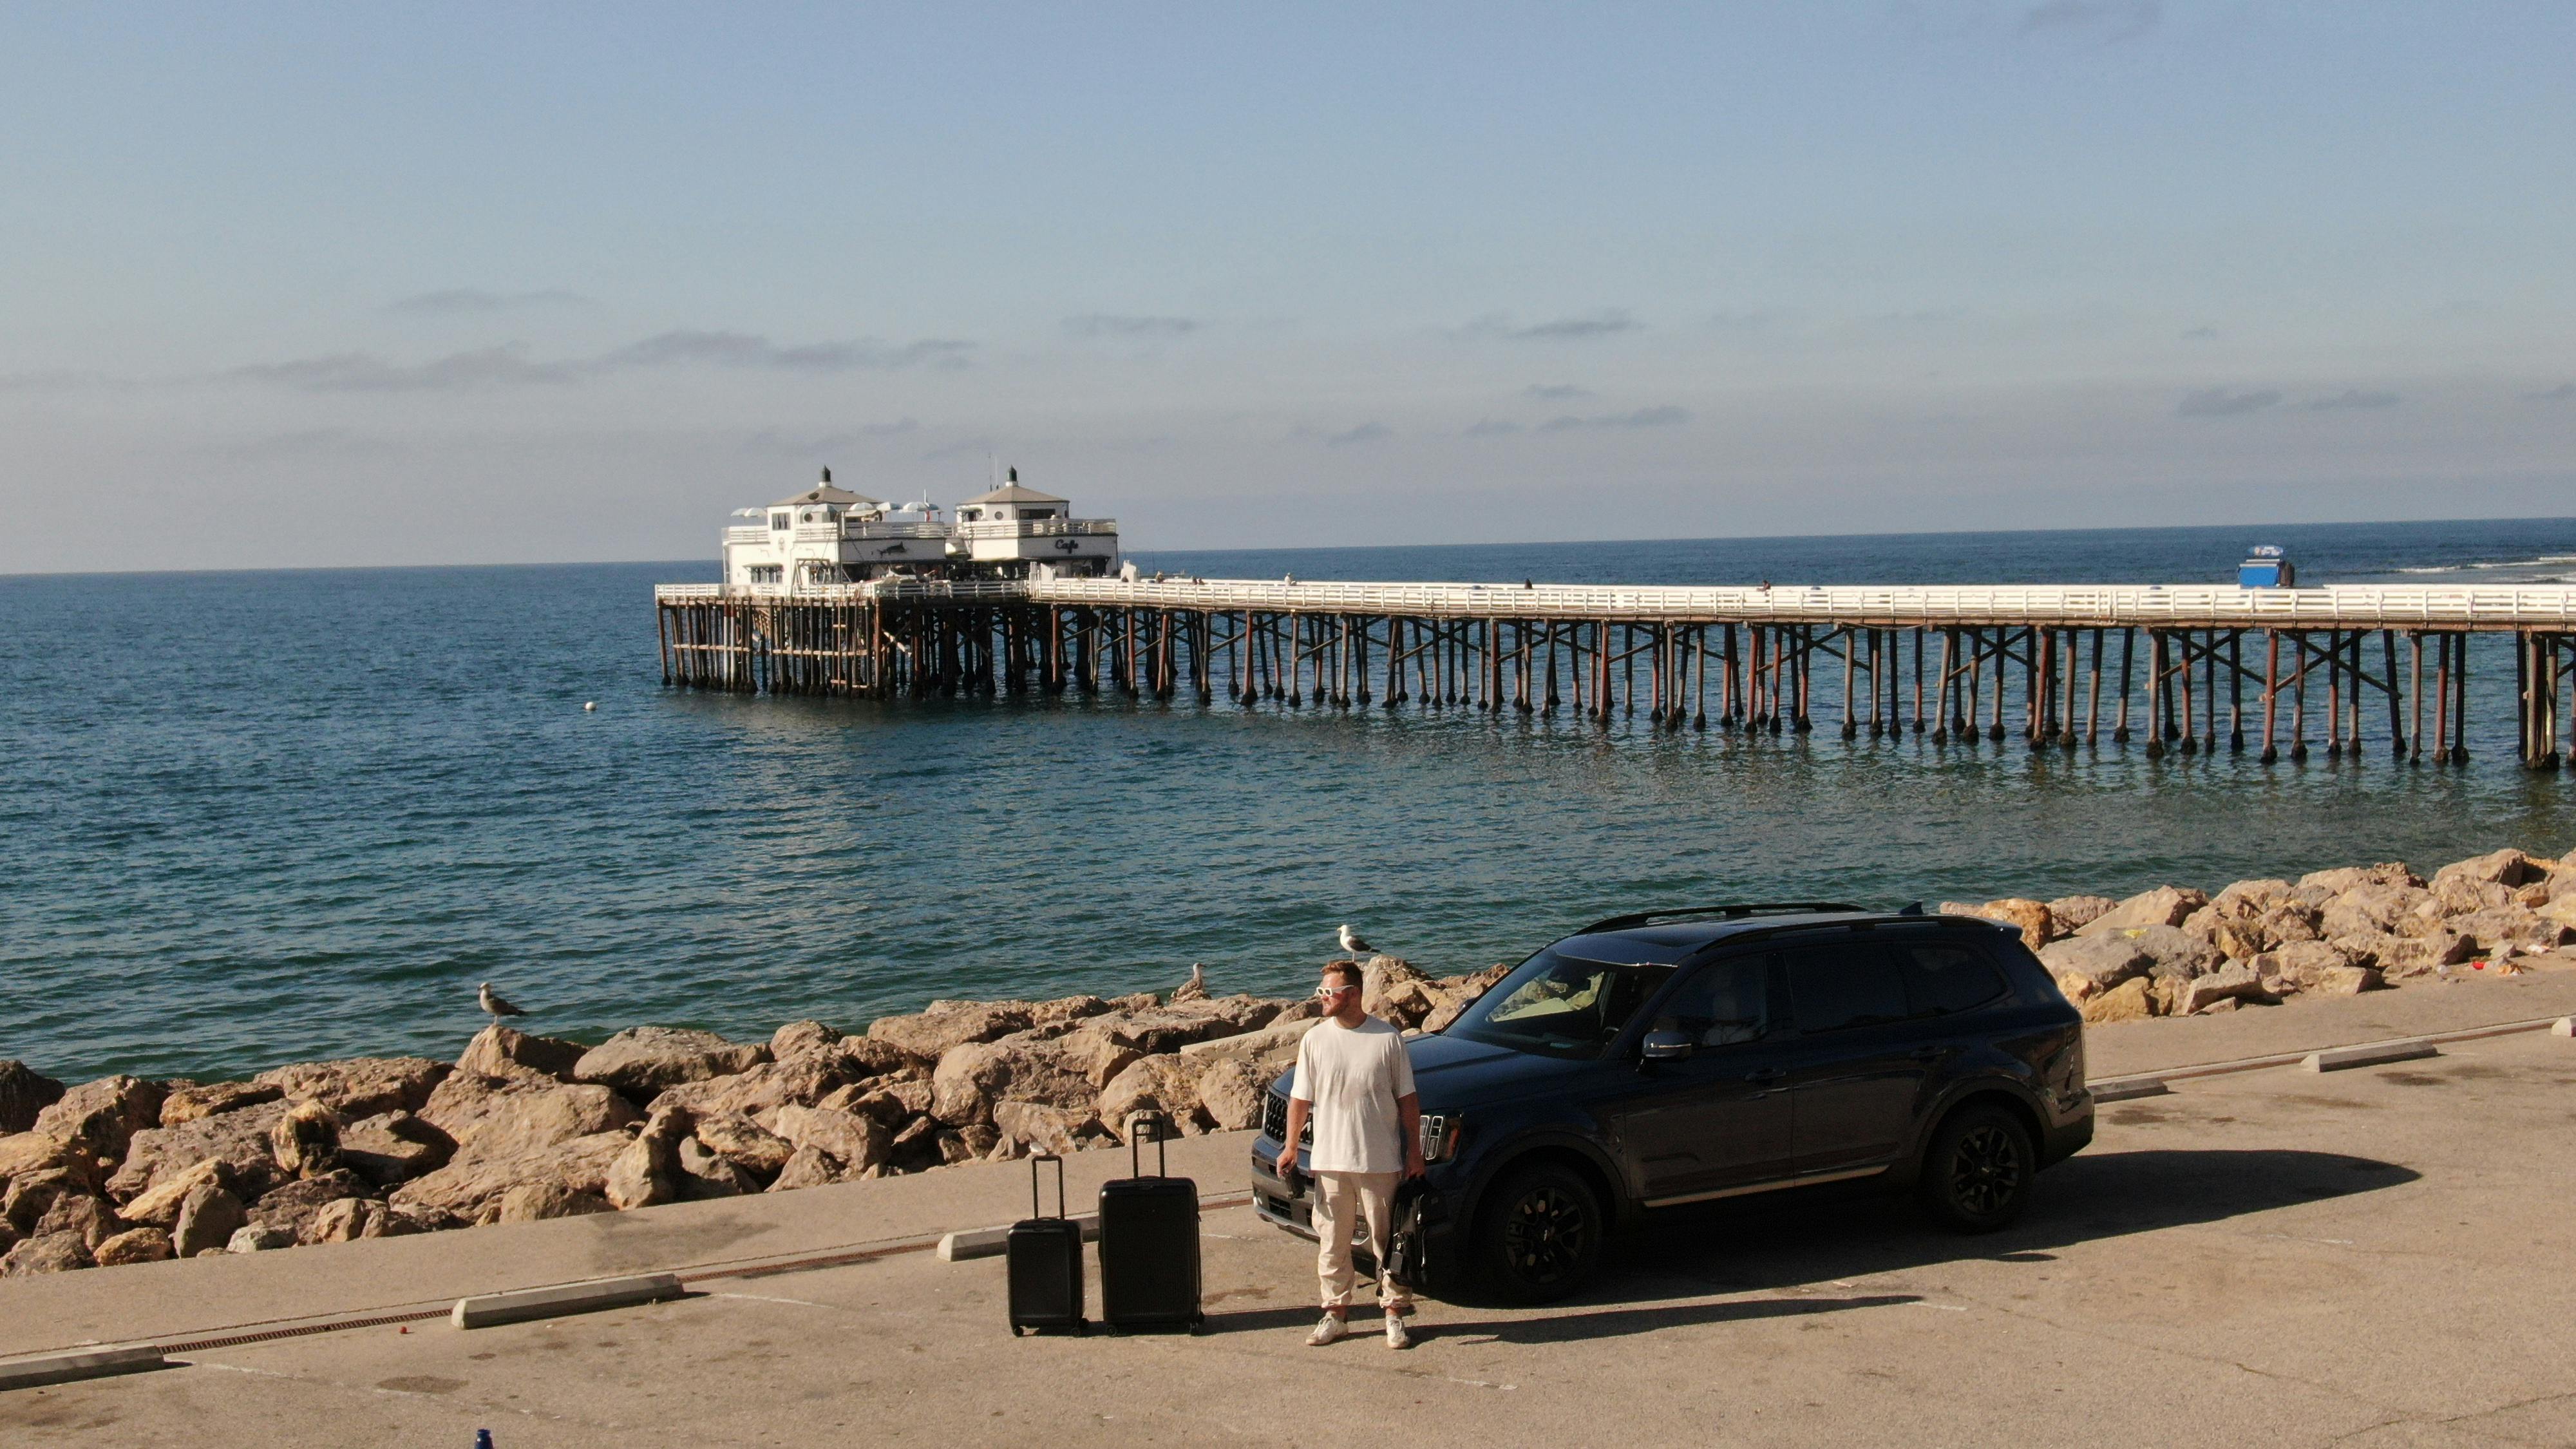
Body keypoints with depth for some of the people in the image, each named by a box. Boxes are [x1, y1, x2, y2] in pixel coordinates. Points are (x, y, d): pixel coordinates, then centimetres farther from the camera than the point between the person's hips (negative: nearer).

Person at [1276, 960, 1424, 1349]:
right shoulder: (1315, 1040, 2)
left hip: (1381, 1161, -2)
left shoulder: (1388, 1039, -3)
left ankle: (1395, 1312, 16)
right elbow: (1301, 1099, 7)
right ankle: (1336, 1313, 19)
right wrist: (1291, 1147, 1)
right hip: (1330, 1161, 2)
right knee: (1332, 1243, 8)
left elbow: (1408, 1099, 1)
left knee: (1387, 1242, 6)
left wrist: (1414, 1153, 0)